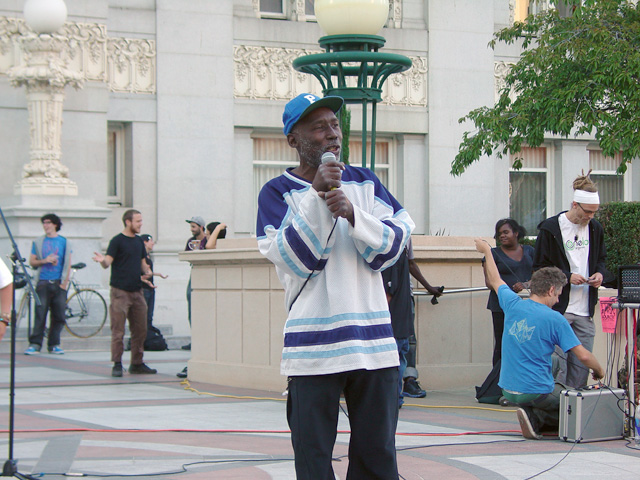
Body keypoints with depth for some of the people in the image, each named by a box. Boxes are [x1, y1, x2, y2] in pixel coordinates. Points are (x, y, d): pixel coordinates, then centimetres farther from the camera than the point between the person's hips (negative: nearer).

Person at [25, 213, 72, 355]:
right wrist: (44, 261, -9)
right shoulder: (38, 242, 11)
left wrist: (65, 282, -1)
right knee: (40, 314, -8)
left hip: (58, 283, 1)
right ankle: (35, 344, -7)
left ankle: (53, 345, 8)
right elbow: (32, 261, 9)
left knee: (58, 316, -1)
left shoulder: (64, 242, 9)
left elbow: (68, 264, 8)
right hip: (43, 283, -1)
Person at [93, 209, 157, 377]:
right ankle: (117, 365, -3)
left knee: (140, 329, 8)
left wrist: (147, 271, 1)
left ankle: (137, 363, 17)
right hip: (120, 291, -7)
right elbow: (108, 263, -12)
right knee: (118, 330, -6)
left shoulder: (139, 241, 15)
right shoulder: (117, 240, -5)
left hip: (137, 291, 7)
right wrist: (102, 260, -34)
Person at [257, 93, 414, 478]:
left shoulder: (364, 183, 14)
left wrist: (352, 212, -14)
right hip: (313, 346, -3)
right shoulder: (278, 193, 4)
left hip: (374, 343, 3)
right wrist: (317, 194, -14)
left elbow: (393, 244, 3)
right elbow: (291, 258, -9)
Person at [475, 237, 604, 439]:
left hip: (508, 391, 6)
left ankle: (533, 417, -4)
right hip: (537, 391, -6)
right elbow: (583, 355, -12)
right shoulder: (555, 319, -12)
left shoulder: (513, 305, 0)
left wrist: (486, 251, 36)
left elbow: (495, 281, 21)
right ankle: (536, 418, -9)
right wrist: (599, 371, 9)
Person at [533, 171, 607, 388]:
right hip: (558, 308, -5)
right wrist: (567, 277, -16)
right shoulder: (551, 229, -7)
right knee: (558, 363, -7)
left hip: (585, 310, 6)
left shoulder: (595, 228, 10)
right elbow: (540, 267, -4)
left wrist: (600, 273, 2)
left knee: (582, 364, 7)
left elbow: (601, 259, 25)